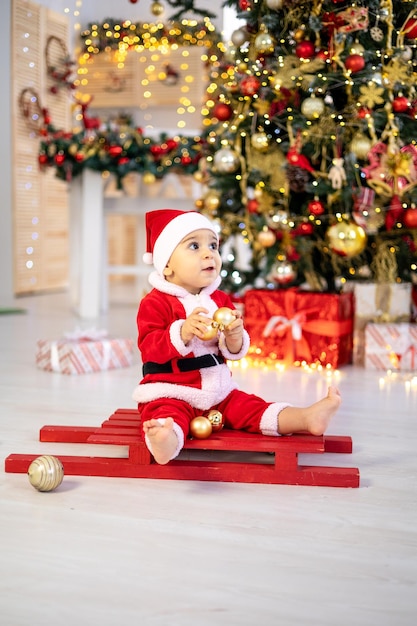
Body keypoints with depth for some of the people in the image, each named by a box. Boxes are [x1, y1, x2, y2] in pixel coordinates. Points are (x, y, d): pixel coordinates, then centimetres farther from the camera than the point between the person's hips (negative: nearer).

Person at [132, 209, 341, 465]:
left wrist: (234, 338, -15)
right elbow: (150, 348, -18)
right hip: (170, 393, -7)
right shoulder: (155, 302, -8)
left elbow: (235, 352, 10)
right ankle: (166, 440, -66)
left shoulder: (221, 300, 11)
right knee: (166, 414, -37)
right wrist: (183, 332, -33)